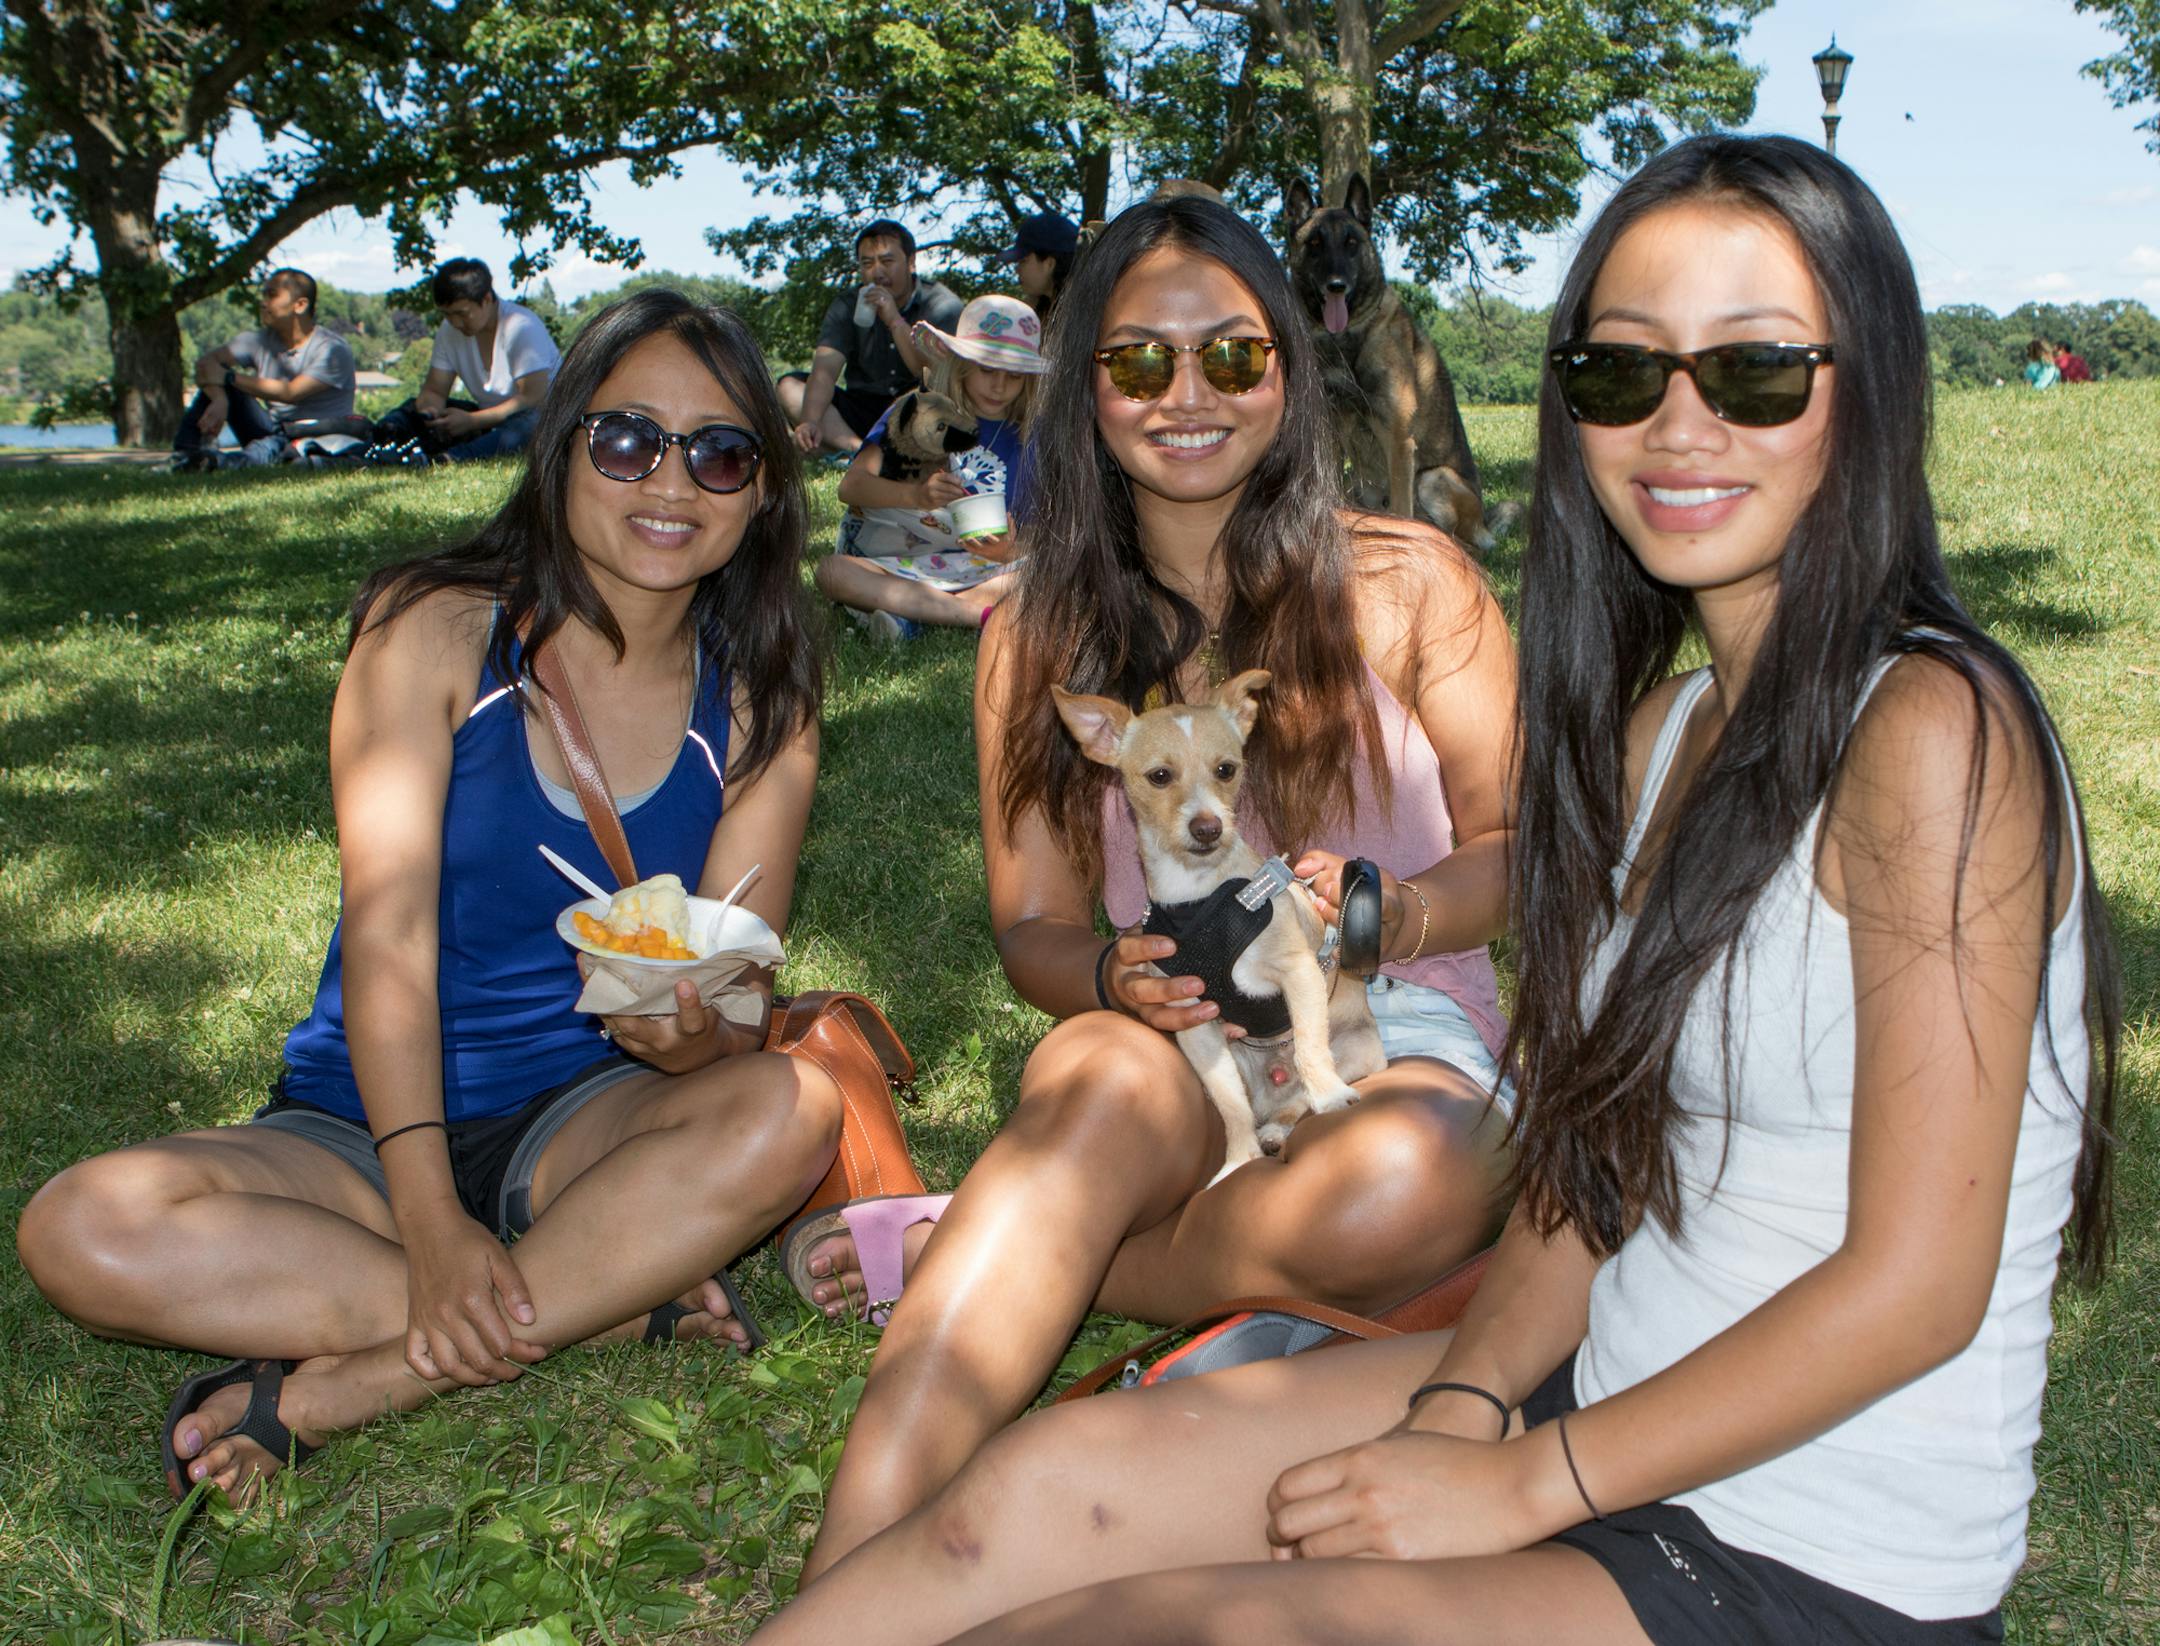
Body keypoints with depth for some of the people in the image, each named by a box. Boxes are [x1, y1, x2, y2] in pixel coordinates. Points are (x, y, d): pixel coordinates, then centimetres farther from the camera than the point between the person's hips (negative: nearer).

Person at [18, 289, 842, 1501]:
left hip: (581, 1124, 1)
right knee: (85, 1232, -27)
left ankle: (340, 1389, -26)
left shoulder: (759, 711, 0)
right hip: (360, 1123, 0)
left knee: (790, 1111, -31)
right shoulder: (434, 630, -7)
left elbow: (738, 1003, -8)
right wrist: (428, 1213, -28)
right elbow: (388, 932, -17)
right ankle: (628, 1299, -25)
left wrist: (693, 1037, -34)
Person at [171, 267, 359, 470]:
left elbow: (290, 393, -21)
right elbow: (206, 360, -3)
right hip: (273, 435, 6)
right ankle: (187, 452, -22)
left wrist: (228, 377, -17)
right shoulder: (260, 340, 6)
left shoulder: (332, 349, -12)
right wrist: (219, 400, -25)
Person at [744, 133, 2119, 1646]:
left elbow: (1915, 1286, -20)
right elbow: (1600, 1160, 7)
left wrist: (1523, 1481, -16)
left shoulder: (1932, 729, -20)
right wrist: (1464, 1401, -9)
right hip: (1618, 1399, 7)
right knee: (1068, 1473, -6)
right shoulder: (1655, 732, 6)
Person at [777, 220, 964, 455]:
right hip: (862, 412, 3)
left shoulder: (942, 305, -7)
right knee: (790, 386, -16)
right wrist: (810, 422, -33)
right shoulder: (846, 307, 1)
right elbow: (825, 368, -14)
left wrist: (895, 321, -26)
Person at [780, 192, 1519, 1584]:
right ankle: (844, 1586, -40)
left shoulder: (1407, 582, 3)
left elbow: (1517, 847, 5)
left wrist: (1385, 912, -18)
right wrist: (1116, 977, -15)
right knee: (1098, 1075, -37)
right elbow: (1032, 928, 10)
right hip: (1178, 1051, 1)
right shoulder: (1040, 637, 10)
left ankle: (957, 1254, -17)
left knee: (1397, 1189, -38)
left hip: (1407, 1029, 0)